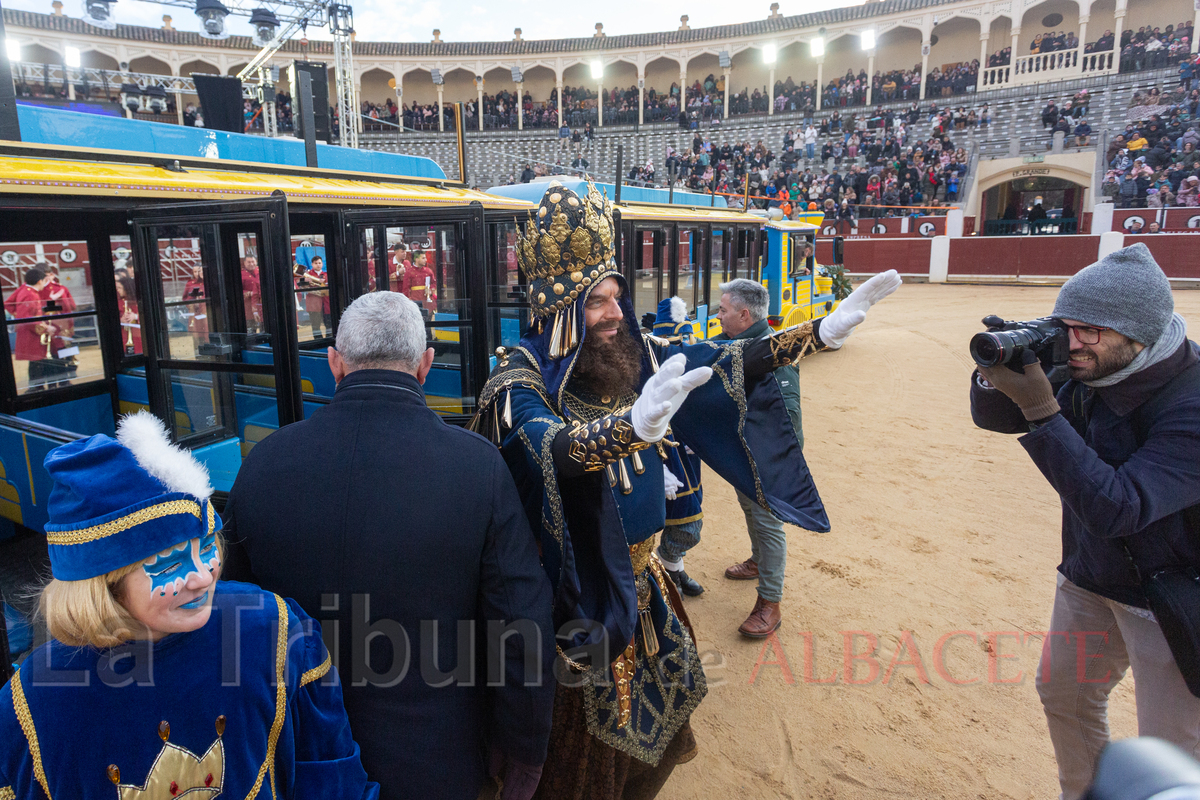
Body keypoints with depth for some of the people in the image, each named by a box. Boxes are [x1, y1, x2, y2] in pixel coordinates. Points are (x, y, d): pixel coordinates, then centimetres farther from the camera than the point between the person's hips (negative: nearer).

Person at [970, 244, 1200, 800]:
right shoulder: (1089, 375, -8)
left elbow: (1117, 509, -36)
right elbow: (991, 416, 1)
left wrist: (1041, 409, -38)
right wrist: (998, 369, -21)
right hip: (1089, 577, 7)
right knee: (1063, 694, 21)